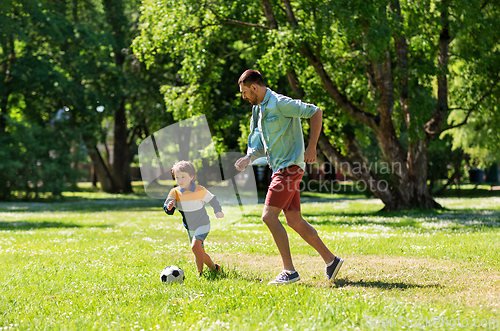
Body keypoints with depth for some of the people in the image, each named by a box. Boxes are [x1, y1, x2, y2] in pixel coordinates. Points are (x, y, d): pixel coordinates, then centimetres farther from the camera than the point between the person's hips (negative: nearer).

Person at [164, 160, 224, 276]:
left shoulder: (200, 190, -15)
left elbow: (212, 200, 0)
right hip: (190, 228, 5)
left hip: (203, 225, -5)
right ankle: (214, 268, 37)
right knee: (200, 252, 14)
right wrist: (169, 207, -36)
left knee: (195, 246, -28)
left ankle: (200, 273, -21)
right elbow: (167, 208, -13)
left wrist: (218, 211, -13)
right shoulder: (175, 192, -8)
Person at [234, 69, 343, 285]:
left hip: (290, 166, -9)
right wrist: (248, 158, -1)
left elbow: (316, 112, -12)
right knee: (294, 221, 9)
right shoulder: (258, 110, 16)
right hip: (280, 169, 9)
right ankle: (330, 260, 18)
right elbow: (260, 146, 20)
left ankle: (289, 271, -10)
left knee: (269, 216, -14)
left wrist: (311, 148, -16)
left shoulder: (280, 103, -12)